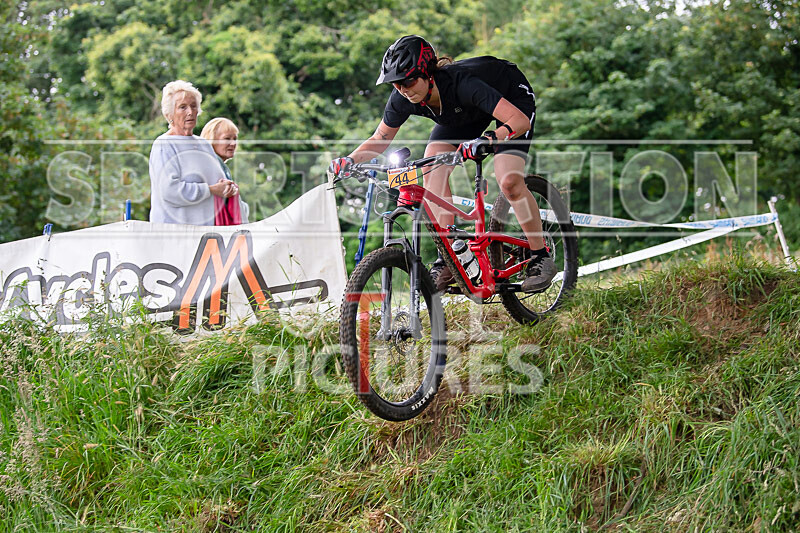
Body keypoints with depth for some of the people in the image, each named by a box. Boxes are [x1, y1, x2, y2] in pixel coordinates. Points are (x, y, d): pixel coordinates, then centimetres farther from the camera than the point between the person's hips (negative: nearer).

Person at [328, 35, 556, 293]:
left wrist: (486, 140, -61)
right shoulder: (402, 99, -24)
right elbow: (380, 139, -7)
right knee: (432, 170, -17)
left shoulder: (460, 83, -41)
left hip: (513, 99, -6)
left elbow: (519, 120, -45)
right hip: (467, 113, 6)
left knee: (509, 181, -24)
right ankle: (447, 260, -12)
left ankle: (541, 258, -4)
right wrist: (350, 159, -25)